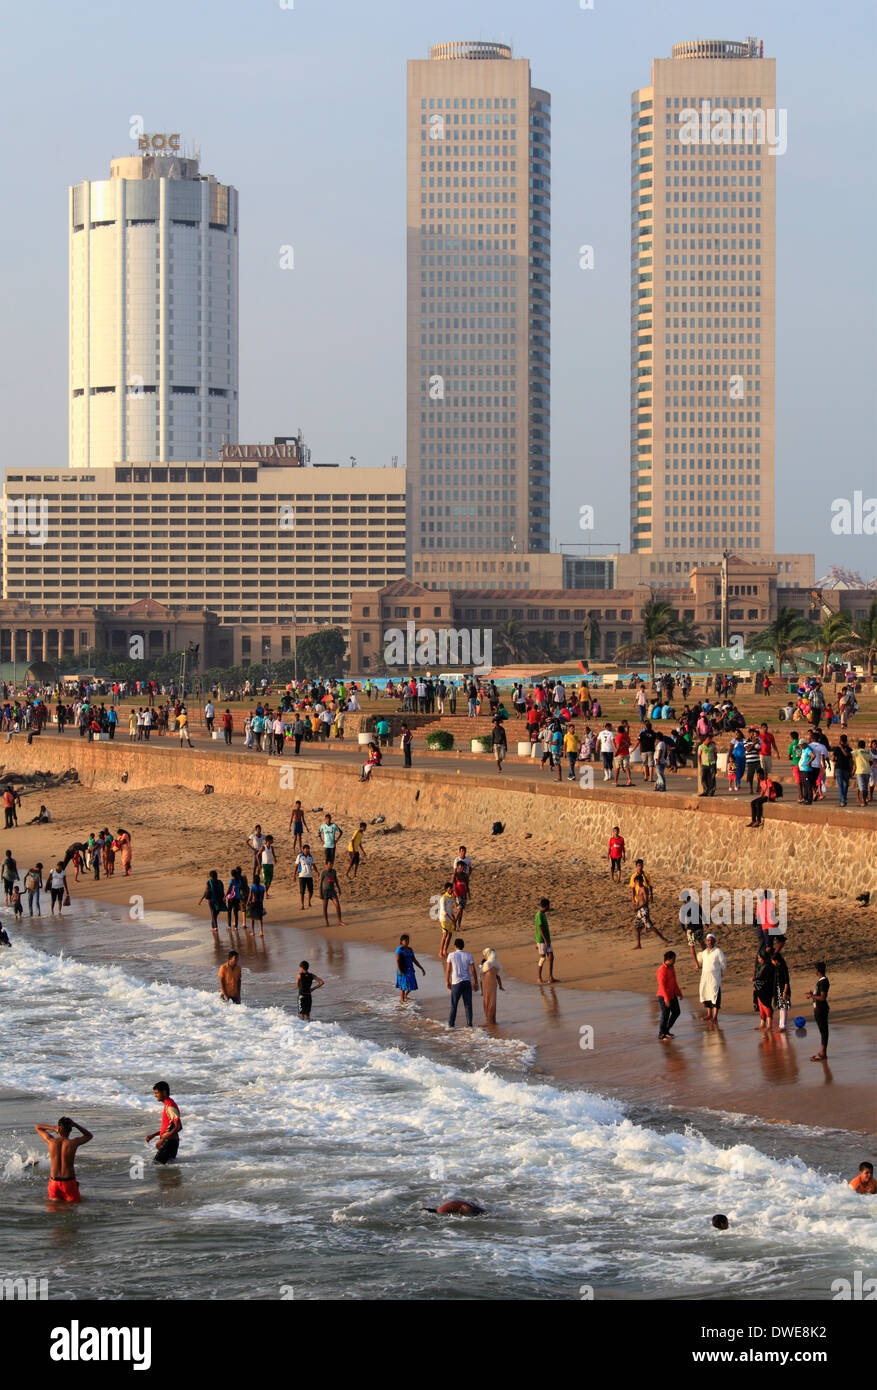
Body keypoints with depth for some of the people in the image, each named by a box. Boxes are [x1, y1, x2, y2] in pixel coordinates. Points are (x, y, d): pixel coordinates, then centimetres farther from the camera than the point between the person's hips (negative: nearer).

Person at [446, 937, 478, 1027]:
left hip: (456, 983, -2)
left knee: (454, 1004, 6)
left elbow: (448, 970, -2)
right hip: (467, 982, 2)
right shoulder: (468, 956, 3)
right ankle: (469, 1024, 2)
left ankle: (451, 1024, 6)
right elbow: (473, 970, 1)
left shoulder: (451, 955, -2)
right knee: (468, 1004, 5)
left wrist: (447, 982, 8)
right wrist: (476, 983, 7)